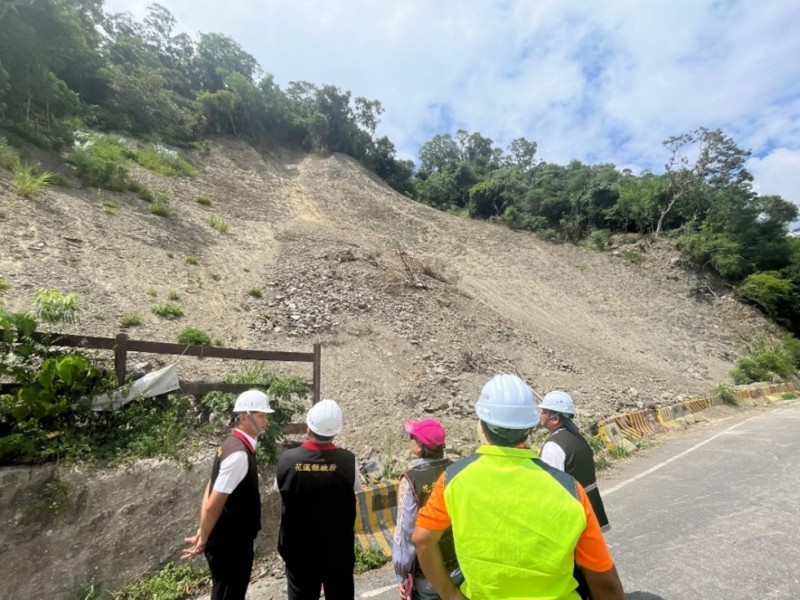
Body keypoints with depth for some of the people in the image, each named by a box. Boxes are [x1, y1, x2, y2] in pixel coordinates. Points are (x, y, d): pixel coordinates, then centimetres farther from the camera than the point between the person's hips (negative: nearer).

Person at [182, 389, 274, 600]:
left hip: (231, 540, 9)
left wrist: (202, 533, 7)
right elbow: (213, 506, -24)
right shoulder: (239, 454, -28)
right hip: (230, 544, -9)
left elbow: (209, 491, 7)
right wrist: (203, 540, -9)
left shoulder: (233, 444, 2)